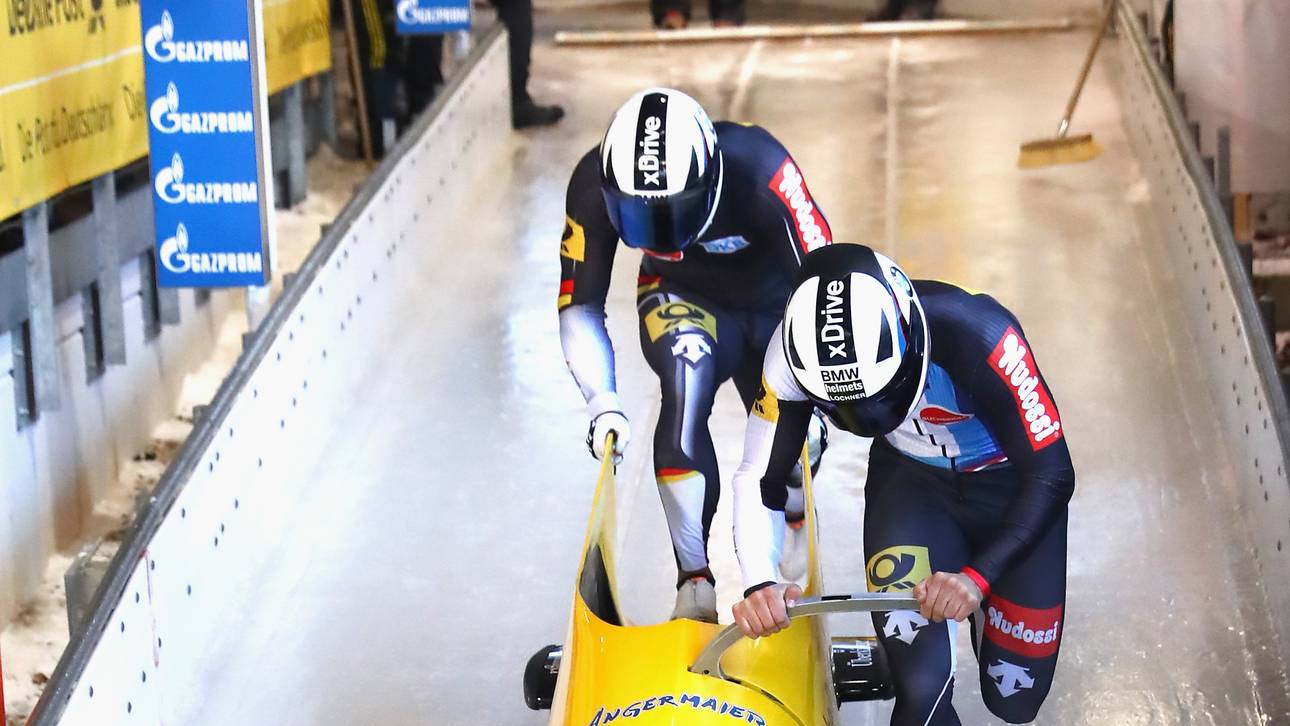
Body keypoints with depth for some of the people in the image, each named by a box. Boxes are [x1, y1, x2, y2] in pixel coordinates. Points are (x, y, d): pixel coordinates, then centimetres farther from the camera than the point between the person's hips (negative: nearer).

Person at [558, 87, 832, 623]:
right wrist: (601, 403, -29)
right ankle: (693, 579, -30)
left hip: (776, 307, 1)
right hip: (683, 303, 0)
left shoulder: (758, 168, -36)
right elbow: (579, 308, -15)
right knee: (688, 373, -31)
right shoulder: (595, 187, -28)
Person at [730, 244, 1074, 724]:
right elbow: (759, 479, -17)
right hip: (910, 480, 1)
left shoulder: (979, 334, -38)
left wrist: (977, 577, -42)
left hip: (1011, 486, -1)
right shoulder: (797, 347, -28)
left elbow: (1052, 476, -31)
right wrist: (759, 583, -35)